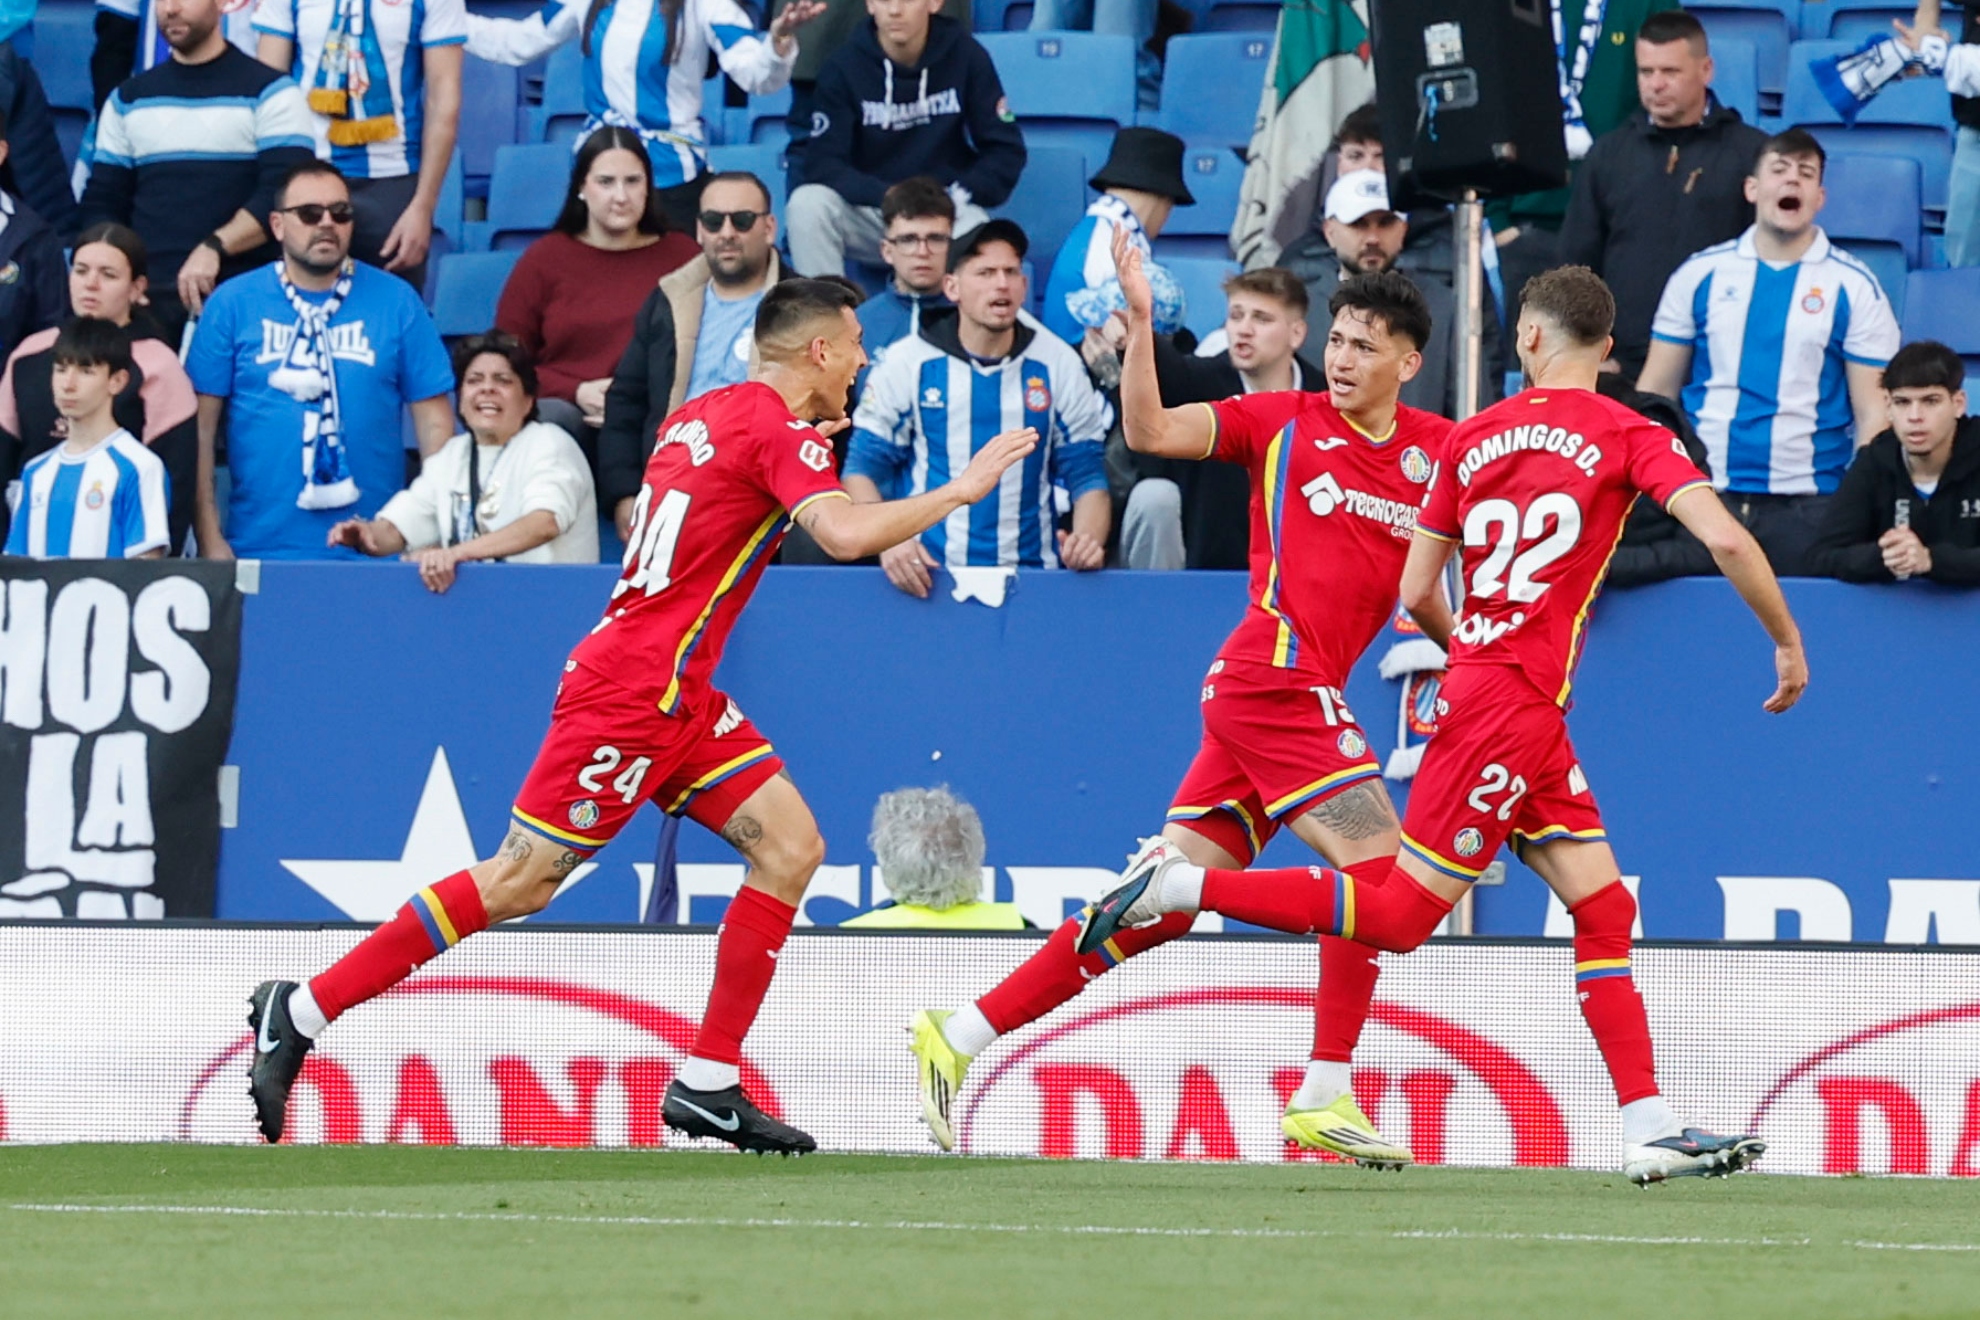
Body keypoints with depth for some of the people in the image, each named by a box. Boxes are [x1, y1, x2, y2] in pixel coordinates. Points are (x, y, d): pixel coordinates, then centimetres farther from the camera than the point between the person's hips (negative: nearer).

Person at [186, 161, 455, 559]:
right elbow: (201, 425, 2)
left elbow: (434, 423, 5)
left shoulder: (396, 302, 5)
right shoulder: (232, 303, 3)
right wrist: (210, 540, -3)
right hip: (260, 549, 0)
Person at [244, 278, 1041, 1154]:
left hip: (677, 700, 10)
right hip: (630, 695, -10)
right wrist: (957, 492, -17)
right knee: (518, 884, -6)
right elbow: (845, 533, -29)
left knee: (791, 849, 2)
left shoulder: (706, 416, 13)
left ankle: (707, 1083, 2)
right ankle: (304, 1011, 1)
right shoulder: (777, 431, -14)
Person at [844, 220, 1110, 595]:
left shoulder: (1058, 364, 8)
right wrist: (888, 542, -14)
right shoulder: (908, 363, 4)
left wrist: (1087, 541, -12)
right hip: (927, 575, -2)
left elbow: (1088, 476, 9)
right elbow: (862, 469, 5)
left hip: (1032, 575, 2)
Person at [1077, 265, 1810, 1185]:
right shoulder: (1627, 435, -5)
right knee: (1400, 914, -5)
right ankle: (1182, 885, -8)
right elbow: (1725, 537, -17)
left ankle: (1650, 1128, 3)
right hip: (1514, 704, -7)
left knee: (1605, 911, 8)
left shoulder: (1472, 437, 10)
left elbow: (1417, 596, 11)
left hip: (1479, 684, 7)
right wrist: (1788, 642, -3)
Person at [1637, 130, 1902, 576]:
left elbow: (1872, 413, 2)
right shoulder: (1700, 275, 8)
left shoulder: (1854, 288, 3)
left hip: (1805, 505, -1)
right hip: (1701, 499, 2)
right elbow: (1654, 391, 11)